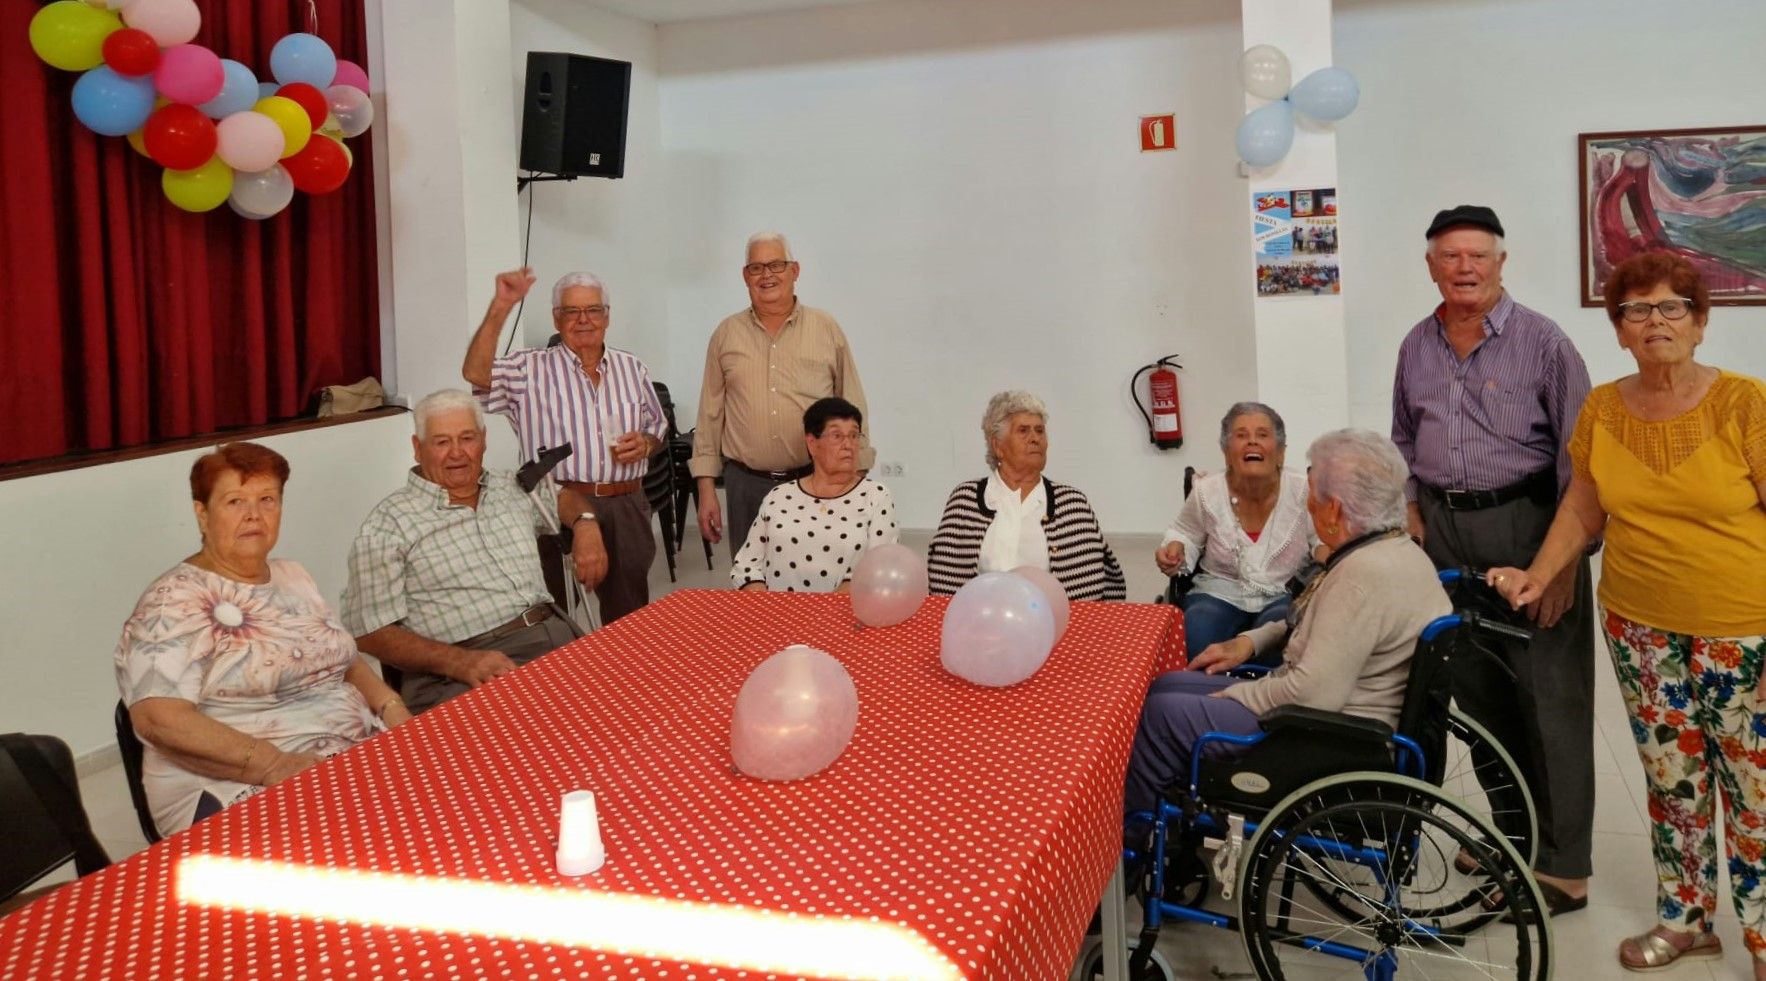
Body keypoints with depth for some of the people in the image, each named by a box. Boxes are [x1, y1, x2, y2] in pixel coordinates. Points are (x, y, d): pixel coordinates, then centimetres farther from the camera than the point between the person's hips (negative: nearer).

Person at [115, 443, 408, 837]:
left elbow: (344, 659, 24)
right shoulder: (176, 599, -6)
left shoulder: (294, 577, 15)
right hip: (240, 790, -7)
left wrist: (390, 705, 3)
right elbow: (158, 718, -17)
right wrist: (273, 765, -25)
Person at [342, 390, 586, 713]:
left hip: (556, 636, 6)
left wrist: (585, 525, 15)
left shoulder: (513, 488, 18)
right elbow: (371, 633, -4)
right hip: (461, 675, -6)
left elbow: (563, 499, 40)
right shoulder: (387, 525, 1)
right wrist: (459, 661, -18)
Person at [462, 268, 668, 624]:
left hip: (628, 506, 4)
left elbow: (658, 427, 21)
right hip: (561, 507, -3)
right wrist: (501, 306, -21)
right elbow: (476, 373, -16)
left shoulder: (631, 367, 14)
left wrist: (646, 444, -2)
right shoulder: (531, 369, 1)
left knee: (630, 614, 12)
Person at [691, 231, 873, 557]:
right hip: (745, 486, 1)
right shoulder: (726, 335, 7)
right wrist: (706, 489, 4)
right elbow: (710, 415, 9)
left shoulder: (827, 329, 3)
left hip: (816, 483, -1)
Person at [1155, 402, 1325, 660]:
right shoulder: (1206, 492, -2)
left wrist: (1325, 553, -14)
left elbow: (1322, 539, 9)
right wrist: (1175, 549, -6)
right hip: (1220, 592, 1)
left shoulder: (1302, 491, -6)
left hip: (1286, 594, -1)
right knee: (1194, 640, -30)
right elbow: (1185, 534, 16)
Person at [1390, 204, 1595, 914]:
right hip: (1444, 531, 5)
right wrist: (1412, 513, 7)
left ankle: (1563, 865, 8)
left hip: (1525, 526, -5)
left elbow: (1576, 456, -8)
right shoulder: (1416, 347, 10)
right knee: (1476, 689, 11)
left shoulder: (1542, 342, -6)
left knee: (1550, 696, -2)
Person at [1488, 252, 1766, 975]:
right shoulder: (1602, 411, 1)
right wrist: (1537, 576, -2)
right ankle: (1684, 919, 32)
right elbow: (1583, 510, 10)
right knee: (1671, 780, 14)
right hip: (1640, 628, 3)